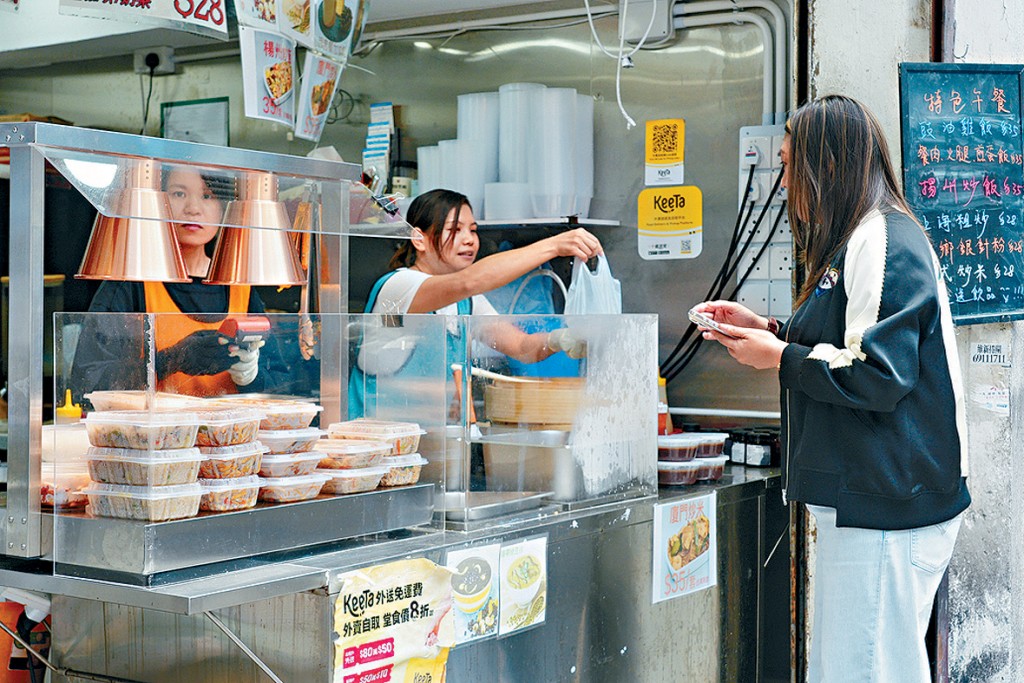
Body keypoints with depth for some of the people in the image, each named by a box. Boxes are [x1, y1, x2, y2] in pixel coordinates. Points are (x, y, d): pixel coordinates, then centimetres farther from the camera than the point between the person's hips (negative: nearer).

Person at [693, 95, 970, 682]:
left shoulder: (882, 244, -14)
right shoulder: (862, 240, 19)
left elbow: (877, 376, -22)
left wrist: (777, 357, -11)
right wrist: (767, 329, 18)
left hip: (889, 502, -11)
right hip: (865, 496, 11)